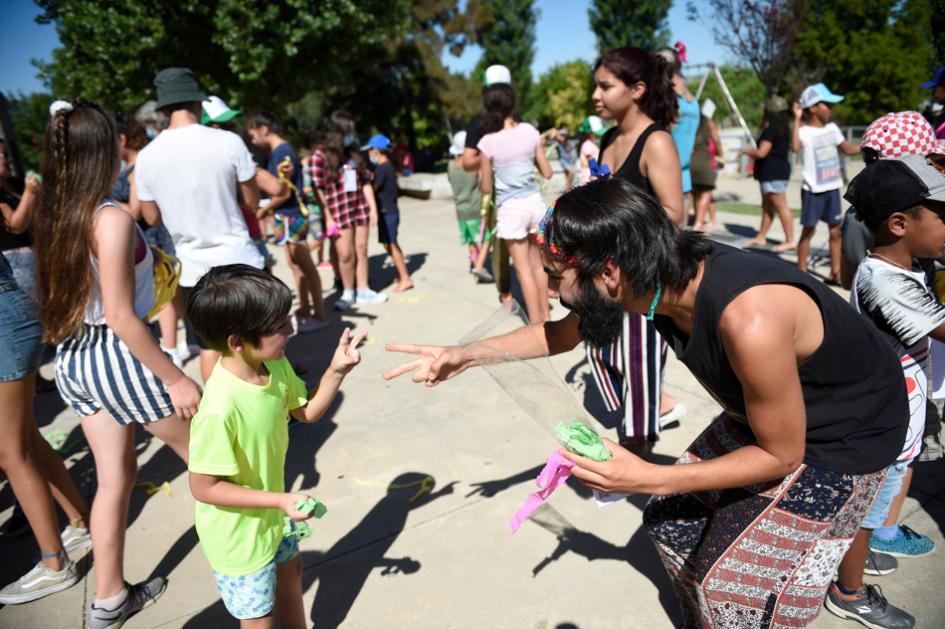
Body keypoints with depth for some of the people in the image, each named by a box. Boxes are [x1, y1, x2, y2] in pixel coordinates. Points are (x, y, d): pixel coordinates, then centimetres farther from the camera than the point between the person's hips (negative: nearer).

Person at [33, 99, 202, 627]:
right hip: (116, 356, -8)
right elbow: (121, 318, -23)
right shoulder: (112, 219, -21)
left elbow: (64, 293, 12)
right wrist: (176, 379, -18)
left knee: (114, 477, 18)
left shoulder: (53, 217, 4)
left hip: (72, 358, 8)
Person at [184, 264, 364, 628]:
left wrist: (337, 371, -14)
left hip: (271, 512, 8)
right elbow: (204, 487, -27)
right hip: (238, 533, -8)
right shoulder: (220, 409, -37)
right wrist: (280, 500, -29)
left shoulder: (275, 366, -14)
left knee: (290, 567, 32)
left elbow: (307, 412, 1)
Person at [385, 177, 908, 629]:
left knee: (728, 585, -6)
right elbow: (562, 333, 0)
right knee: (672, 522, 12)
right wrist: (467, 355, -6)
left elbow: (780, 455, -23)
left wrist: (648, 479, -27)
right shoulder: (656, 279, -18)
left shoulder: (750, 320, -40)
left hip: (845, 440, -6)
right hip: (767, 412, 7)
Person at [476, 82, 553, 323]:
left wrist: (481, 172, 13)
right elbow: (547, 173, 4)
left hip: (511, 208, -4)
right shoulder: (530, 131, -2)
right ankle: (546, 317, 30)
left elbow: (486, 189, -5)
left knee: (523, 270, 6)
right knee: (537, 264, 19)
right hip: (535, 202, 4)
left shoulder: (488, 142, -13)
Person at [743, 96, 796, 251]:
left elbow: (762, 152, -22)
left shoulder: (770, 130, -17)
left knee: (781, 206, -7)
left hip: (774, 173, -10)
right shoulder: (783, 129, 13)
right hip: (776, 171, 10)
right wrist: (752, 152, 19)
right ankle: (761, 237, 24)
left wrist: (746, 151, -4)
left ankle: (790, 240, -4)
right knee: (767, 206, 15)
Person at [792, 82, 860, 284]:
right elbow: (795, 147, -35)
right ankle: (801, 272, 8)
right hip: (813, 190, -7)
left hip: (832, 188, 7)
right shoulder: (804, 131, -12)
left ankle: (835, 273, 17)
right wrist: (797, 119, -32)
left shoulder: (832, 128, 9)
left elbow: (848, 149, 21)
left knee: (836, 231, 8)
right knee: (808, 230, -1)